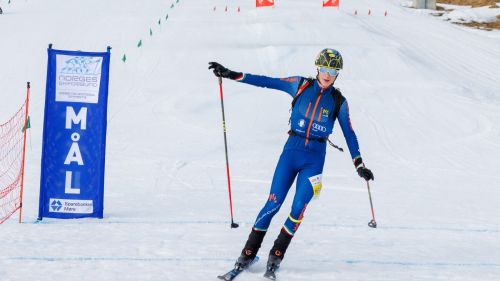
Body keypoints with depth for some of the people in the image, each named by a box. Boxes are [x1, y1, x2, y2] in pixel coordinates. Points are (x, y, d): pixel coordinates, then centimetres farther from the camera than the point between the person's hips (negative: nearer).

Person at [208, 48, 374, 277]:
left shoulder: (339, 102, 2)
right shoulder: (301, 85, 1)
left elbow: (349, 134, 9)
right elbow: (266, 82, -1)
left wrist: (359, 165, 4)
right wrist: (231, 75, -5)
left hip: (315, 158, 0)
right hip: (292, 151, 0)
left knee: (298, 209, -9)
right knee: (273, 204, -6)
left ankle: (276, 256, 7)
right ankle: (248, 253, 4)